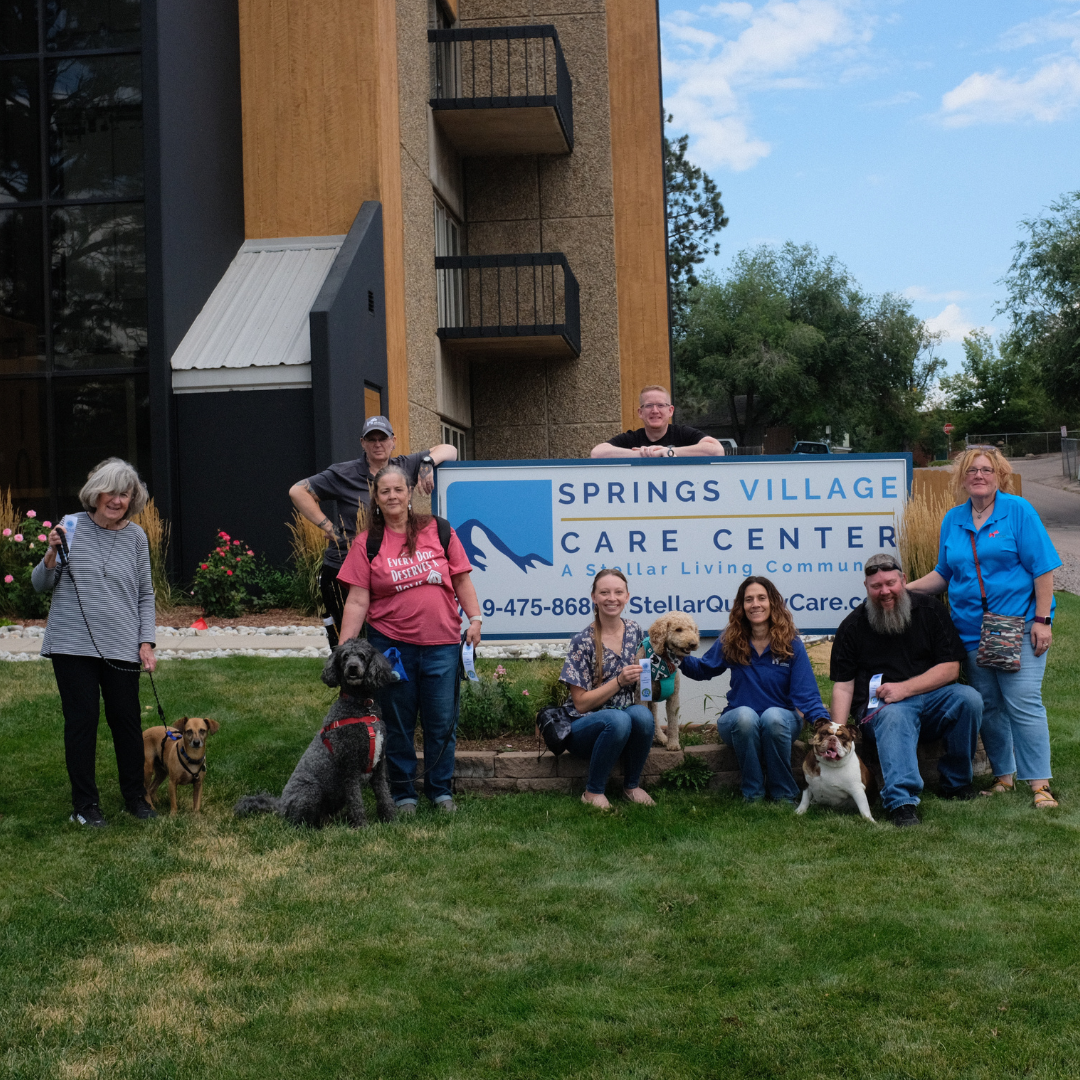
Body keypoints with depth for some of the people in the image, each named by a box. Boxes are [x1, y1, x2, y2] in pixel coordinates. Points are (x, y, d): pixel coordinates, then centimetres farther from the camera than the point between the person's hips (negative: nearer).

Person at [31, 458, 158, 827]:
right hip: (72, 644, -1)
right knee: (81, 720, 2)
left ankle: (135, 796, 22)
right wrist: (51, 556, -13)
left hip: (121, 646, 1)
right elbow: (40, 584, 6)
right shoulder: (72, 527, 0)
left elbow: (145, 594, 10)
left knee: (127, 720, 5)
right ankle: (85, 804, 14)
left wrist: (146, 642, 2)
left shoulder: (135, 536, 5)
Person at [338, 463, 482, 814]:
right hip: (391, 643, -1)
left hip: (441, 643, 1)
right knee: (398, 723, 8)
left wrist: (475, 618, -2)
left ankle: (440, 789, 23)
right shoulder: (367, 543, 1)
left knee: (442, 721, 7)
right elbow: (357, 601, -2)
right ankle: (403, 794, 22)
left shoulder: (437, 530, 3)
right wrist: (344, 648, -8)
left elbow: (461, 580, 7)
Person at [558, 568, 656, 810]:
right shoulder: (582, 642, -11)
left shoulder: (635, 632, 4)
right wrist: (620, 681, -21)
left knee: (642, 715, -30)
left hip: (625, 721, 4)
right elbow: (581, 703, -12)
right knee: (618, 719, -36)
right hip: (583, 726, -4)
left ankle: (632, 785, -7)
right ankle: (593, 791, -15)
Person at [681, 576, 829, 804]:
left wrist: (822, 721, -28)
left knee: (772, 716, -35)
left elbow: (806, 692, -9)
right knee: (745, 715, -34)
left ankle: (784, 794, -19)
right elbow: (702, 669, 14)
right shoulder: (729, 643, 1)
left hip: (779, 724, -1)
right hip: (739, 724, 1)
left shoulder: (791, 644, -5)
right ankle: (753, 793, -20)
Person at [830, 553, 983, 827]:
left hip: (930, 696, 2)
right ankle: (901, 802, -52)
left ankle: (955, 781, -10)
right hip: (878, 705, -2)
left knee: (969, 699, -27)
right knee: (894, 717, -37)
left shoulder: (929, 611, 6)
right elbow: (843, 686, 2)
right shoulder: (853, 626, 6)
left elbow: (950, 668, 0)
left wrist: (905, 688, -15)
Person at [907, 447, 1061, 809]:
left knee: (1023, 703, -10)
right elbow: (943, 574, 20)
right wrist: (903, 588, 6)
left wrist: (1042, 619, -11)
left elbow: (1042, 568, -5)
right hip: (972, 629, 5)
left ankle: (1040, 783, -6)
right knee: (988, 706, 7)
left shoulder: (1018, 511, -2)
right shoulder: (953, 520, 12)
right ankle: (1003, 776, 19)